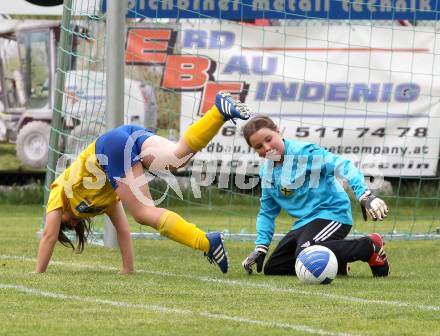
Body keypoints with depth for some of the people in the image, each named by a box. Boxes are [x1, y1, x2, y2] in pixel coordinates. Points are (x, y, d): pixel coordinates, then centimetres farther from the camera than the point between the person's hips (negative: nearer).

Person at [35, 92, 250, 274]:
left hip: (113, 147, -6)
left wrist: (37, 274, 30)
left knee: (145, 213, -11)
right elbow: (122, 230, 41)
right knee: (179, 156, -20)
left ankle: (207, 243, -31)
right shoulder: (105, 198, 41)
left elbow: (49, 236, 25)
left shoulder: (59, 192, 29)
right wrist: (128, 269, 41)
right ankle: (220, 110, -40)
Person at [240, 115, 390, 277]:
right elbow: (267, 212, 20)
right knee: (272, 268, 6)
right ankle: (337, 262, 13)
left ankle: (370, 247, -17)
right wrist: (260, 248, 10)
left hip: (331, 213, -9)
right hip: (304, 222, 9)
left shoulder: (303, 152, -14)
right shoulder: (266, 171, 10)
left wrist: (365, 196, -39)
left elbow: (342, 166, -25)